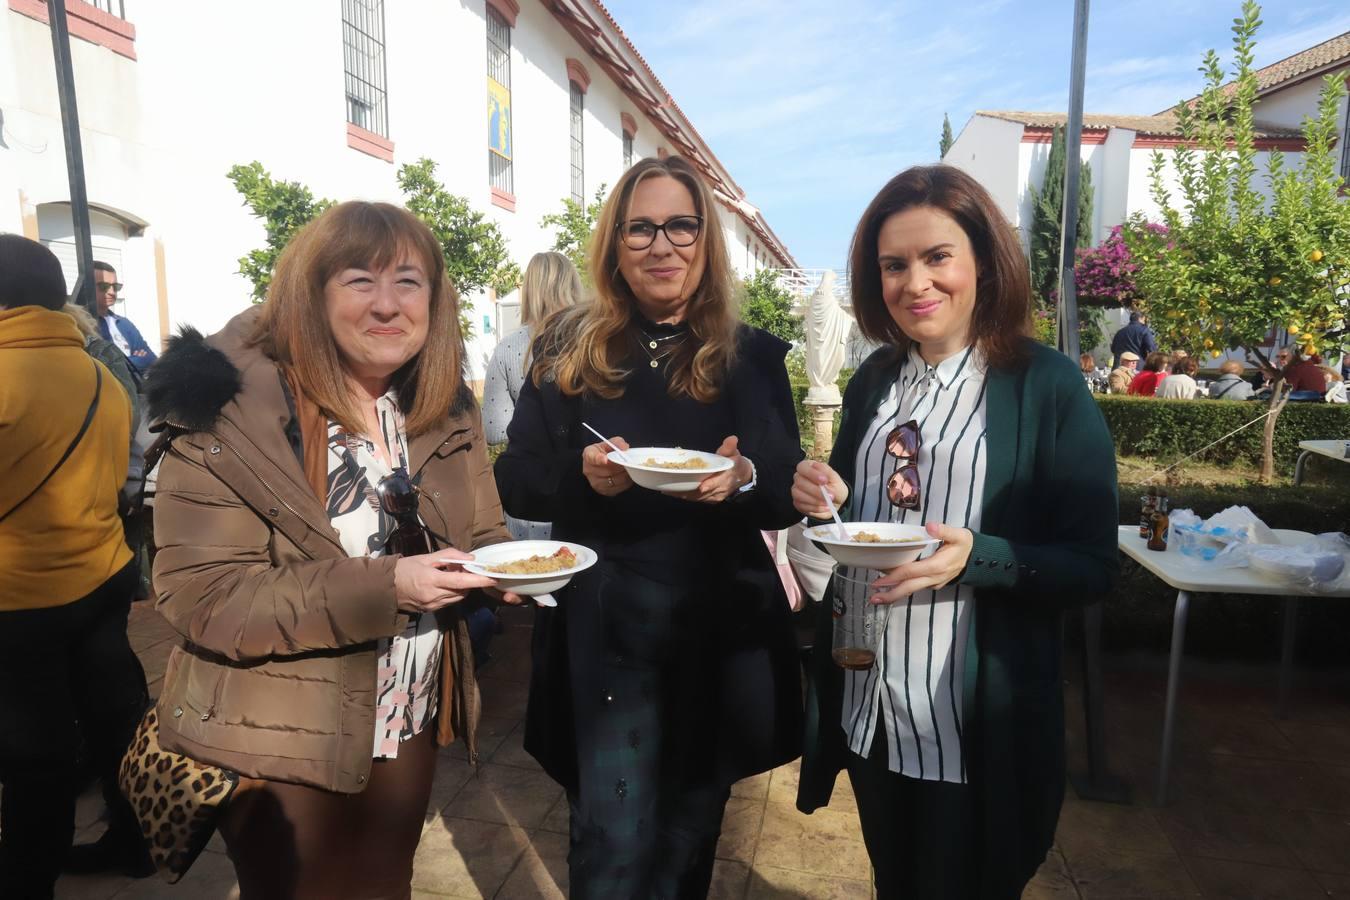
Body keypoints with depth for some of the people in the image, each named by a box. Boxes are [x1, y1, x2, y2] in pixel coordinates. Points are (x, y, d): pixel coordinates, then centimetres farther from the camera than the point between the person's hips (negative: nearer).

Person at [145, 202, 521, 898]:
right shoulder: (232, 410, -17)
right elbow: (199, 594, -22)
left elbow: (478, 542, 9)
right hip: (283, 742, -5)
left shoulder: (444, 411, 1)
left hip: (409, 725, 5)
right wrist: (384, 587, -31)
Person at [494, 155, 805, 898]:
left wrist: (744, 477, -21)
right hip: (603, 632, -1)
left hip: (721, 633, 2)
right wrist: (581, 474, -21)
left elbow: (791, 497, 1)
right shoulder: (570, 350, 0)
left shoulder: (752, 357, 2)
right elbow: (514, 483, 0)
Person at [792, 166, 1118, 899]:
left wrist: (976, 558, -28)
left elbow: (1094, 567, -11)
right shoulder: (873, 382, 3)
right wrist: (819, 502, -10)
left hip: (979, 728, -5)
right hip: (867, 712, 5)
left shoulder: (1048, 386, -12)